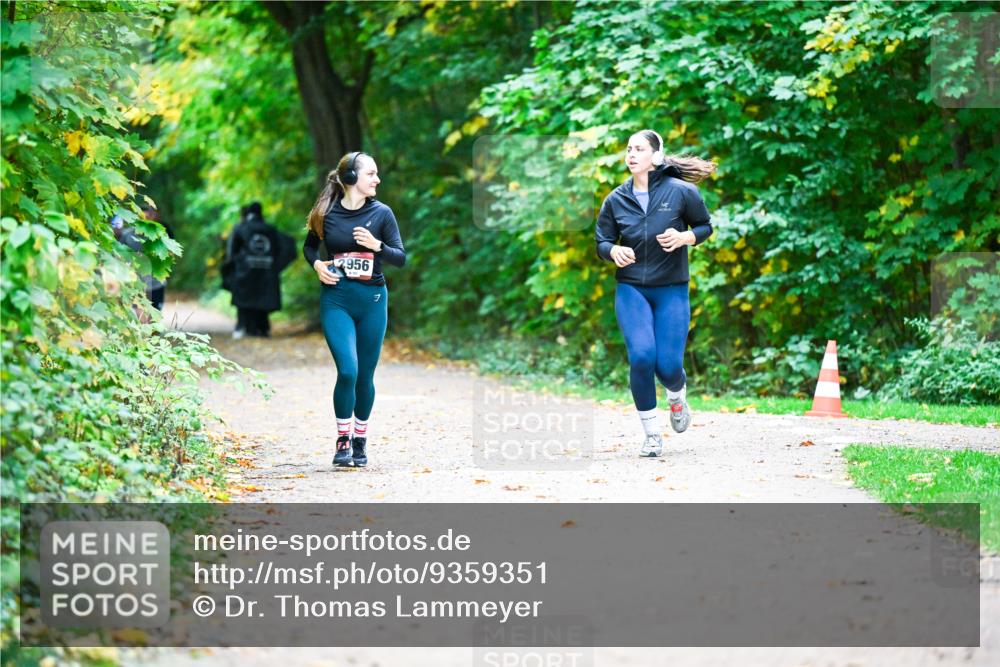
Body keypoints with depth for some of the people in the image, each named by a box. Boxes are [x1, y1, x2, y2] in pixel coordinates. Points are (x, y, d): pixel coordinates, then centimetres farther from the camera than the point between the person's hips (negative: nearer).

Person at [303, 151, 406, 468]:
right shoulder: (327, 213, -1)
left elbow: (401, 257, 1)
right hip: (336, 299, -1)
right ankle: (342, 440, 1)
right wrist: (317, 264, -3)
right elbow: (309, 246, 17)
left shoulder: (381, 213, 0)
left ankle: (360, 440, 23)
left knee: (365, 374, 6)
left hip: (372, 299, 1)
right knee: (347, 370, -14)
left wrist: (377, 246, -16)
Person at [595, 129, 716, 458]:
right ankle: (652, 434, -2)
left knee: (668, 365, -7)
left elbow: (705, 226, 5)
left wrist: (684, 238, -16)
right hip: (631, 289, 1)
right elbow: (601, 242, 8)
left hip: (672, 291, -1)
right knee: (641, 356, -18)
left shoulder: (681, 192, -6)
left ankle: (677, 399, 33)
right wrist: (614, 251, -15)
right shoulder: (616, 199, 1)